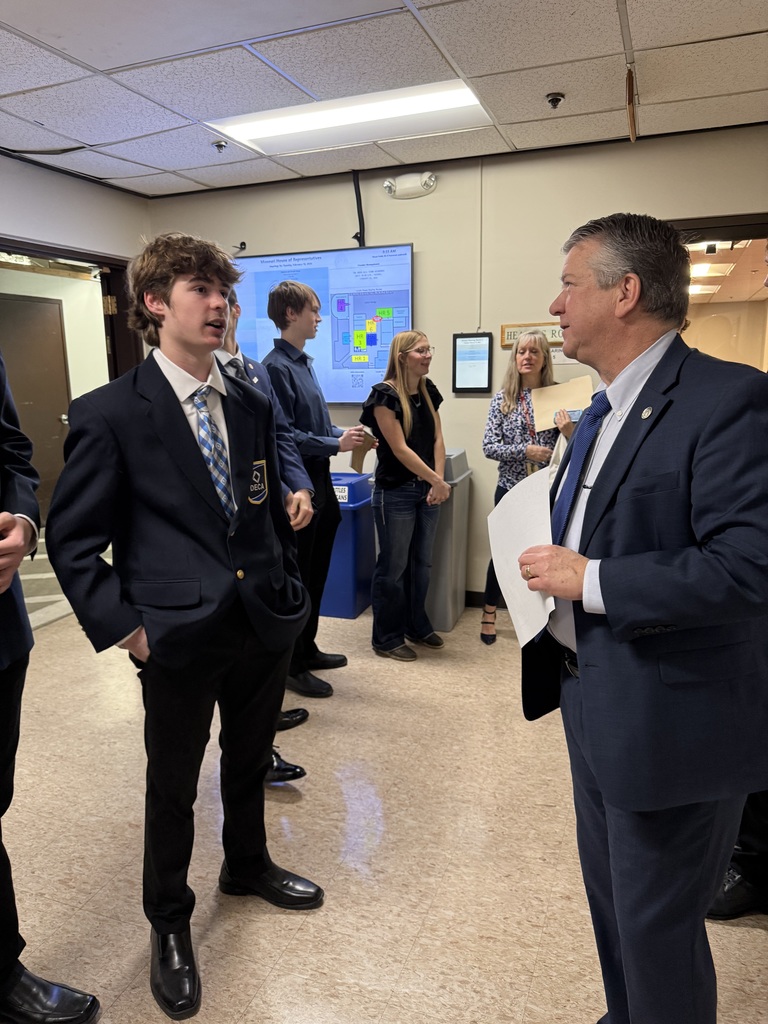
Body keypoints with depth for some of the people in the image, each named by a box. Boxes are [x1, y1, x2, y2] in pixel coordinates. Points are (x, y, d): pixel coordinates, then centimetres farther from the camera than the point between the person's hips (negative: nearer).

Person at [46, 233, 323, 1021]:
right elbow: (72, 538, -7)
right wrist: (122, 625, -12)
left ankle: (247, 866, 52)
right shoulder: (110, 413, -11)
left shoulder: (252, 406, 4)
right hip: (178, 633, -4)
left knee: (249, 759, 24)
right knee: (173, 785, 14)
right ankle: (168, 923, 40)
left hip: (264, 623, 5)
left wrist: (288, 588, 8)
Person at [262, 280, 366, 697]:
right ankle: (292, 667, 17)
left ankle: (307, 649, 34)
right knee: (296, 577, 2)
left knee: (316, 573, 18)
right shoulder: (276, 367, -16)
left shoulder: (304, 362, 13)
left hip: (320, 480, 9)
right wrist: (336, 444, -19)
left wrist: (346, 434, 5)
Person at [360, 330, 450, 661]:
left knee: (422, 562, 15)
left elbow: (437, 439, 6)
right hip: (396, 493, -7)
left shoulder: (429, 391, 9)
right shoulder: (385, 395, -13)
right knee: (393, 566, 2)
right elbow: (400, 449, -17)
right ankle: (387, 638, 16)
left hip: (426, 490, 7)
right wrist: (438, 481, -15)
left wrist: (438, 482, -7)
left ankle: (417, 625, 32)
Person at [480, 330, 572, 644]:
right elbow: (489, 447, -6)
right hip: (511, 489, 0)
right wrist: (525, 451, -18)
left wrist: (569, 433, -18)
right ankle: (489, 613, 30)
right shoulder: (502, 398, 0)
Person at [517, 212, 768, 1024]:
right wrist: (551, 569, 2)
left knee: (658, 930, 11)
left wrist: (590, 581, -25)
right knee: (610, 901, 27)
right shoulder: (605, 409, 10)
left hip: (670, 719, -9)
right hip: (593, 700, 9)